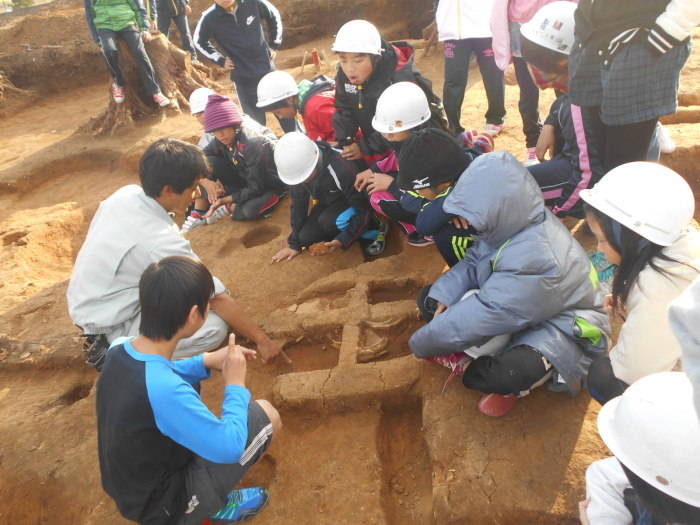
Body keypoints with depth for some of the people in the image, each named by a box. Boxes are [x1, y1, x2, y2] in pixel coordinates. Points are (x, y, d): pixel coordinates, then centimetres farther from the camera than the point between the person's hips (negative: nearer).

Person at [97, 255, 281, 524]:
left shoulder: (118, 349, -12)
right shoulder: (166, 390, -36)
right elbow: (230, 448, -26)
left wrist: (205, 361, 0)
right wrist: (235, 385, -13)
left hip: (128, 489, 7)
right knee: (265, 414, -4)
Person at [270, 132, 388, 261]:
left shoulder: (341, 169, -38)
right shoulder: (297, 168, -20)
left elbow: (364, 209, -28)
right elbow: (298, 206, -6)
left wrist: (343, 240, -33)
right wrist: (295, 243, -5)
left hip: (355, 203, -5)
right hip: (328, 203, 6)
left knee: (328, 221, -34)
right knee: (306, 238, -15)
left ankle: (376, 228, -8)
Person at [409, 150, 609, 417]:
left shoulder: (537, 261, -36)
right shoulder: (512, 222, -13)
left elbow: (481, 315, -31)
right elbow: (472, 262, 1)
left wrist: (421, 344, -20)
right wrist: (442, 297, -16)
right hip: (514, 307, 8)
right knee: (429, 299, -1)